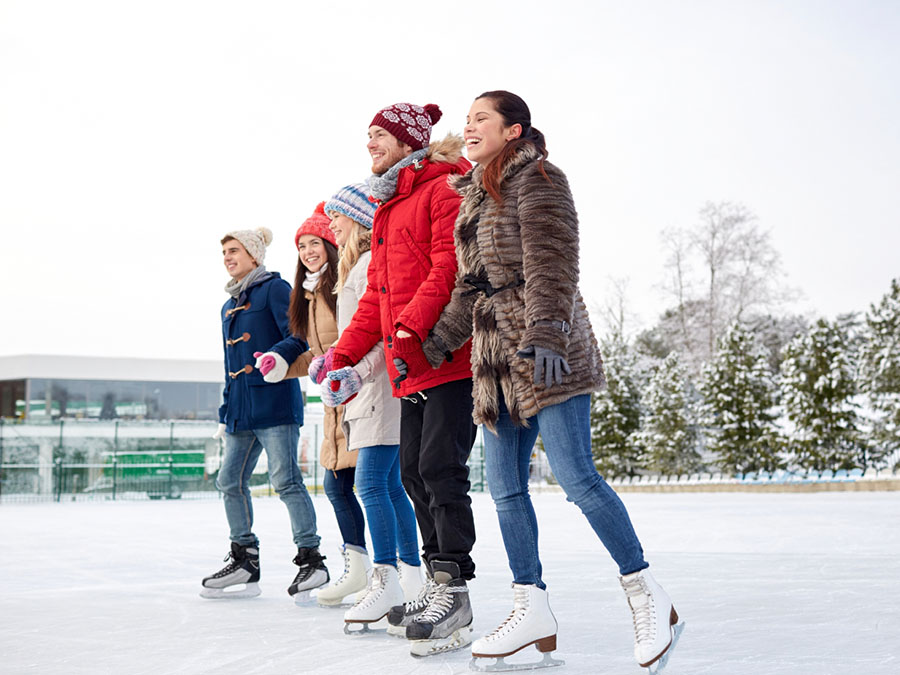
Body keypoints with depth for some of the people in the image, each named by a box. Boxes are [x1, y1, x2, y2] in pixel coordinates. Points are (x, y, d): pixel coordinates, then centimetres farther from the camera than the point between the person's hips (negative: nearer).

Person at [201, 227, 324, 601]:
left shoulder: (275, 288, -4)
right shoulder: (230, 305, 21)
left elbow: (298, 338, -14)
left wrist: (277, 357, -34)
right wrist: (225, 413, 24)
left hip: (274, 402, -9)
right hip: (241, 409, 9)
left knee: (286, 480, -11)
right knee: (230, 481, 8)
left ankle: (311, 558, -5)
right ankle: (245, 562, 17)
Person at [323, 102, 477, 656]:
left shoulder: (444, 189, -5)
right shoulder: (387, 209, 24)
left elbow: (449, 267, -17)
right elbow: (377, 295, 23)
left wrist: (411, 326, -27)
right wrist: (345, 355, 16)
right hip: (412, 366, 10)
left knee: (440, 467, -13)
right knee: (414, 471, 10)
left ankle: (454, 592, -11)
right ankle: (438, 585, 18)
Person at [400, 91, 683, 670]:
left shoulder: (538, 180, -4)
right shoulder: (475, 196, 20)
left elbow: (551, 263, -16)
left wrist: (545, 332, -28)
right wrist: (433, 348, 18)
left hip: (545, 354, -9)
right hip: (496, 354, 9)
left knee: (576, 476, -12)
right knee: (505, 487, 4)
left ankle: (648, 596, -2)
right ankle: (532, 611, 9)